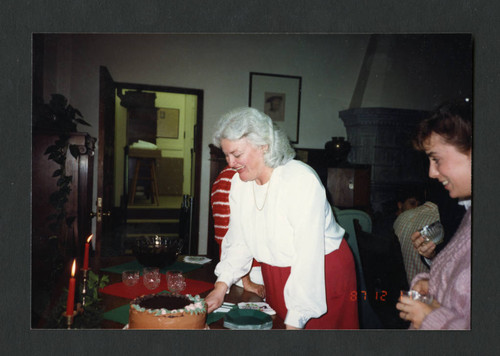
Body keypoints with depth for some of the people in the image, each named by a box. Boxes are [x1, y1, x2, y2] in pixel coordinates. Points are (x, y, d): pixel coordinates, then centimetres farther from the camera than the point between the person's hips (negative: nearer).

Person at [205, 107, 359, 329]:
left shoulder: (301, 181, -27)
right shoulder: (239, 182, -5)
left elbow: (308, 258, -30)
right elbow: (238, 240, 3)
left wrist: (294, 325, -29)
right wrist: (221, 287, -6)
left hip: (322, 273, -5)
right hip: (275, 276, 6)